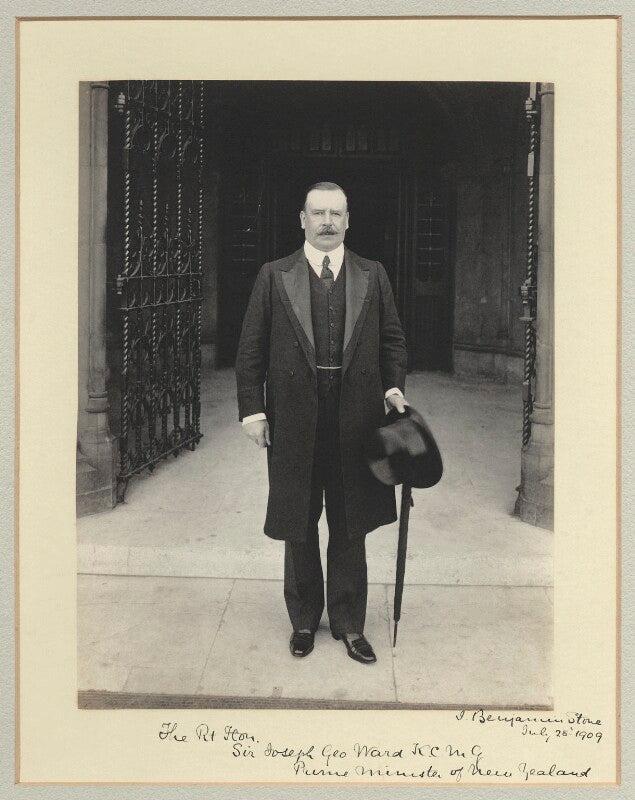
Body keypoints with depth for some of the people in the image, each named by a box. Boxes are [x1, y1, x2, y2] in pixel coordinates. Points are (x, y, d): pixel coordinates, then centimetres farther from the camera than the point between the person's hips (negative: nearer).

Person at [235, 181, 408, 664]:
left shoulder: (373, 276, 7)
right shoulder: (274, 277, 3)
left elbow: (392, 340, 11)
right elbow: (251, 350, 1)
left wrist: (393, 386, -5)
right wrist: (252, 410, -6)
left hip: (355, 422, 1)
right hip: (294, 423, -1)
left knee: (350, 528, 10)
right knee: (299, 529, 12)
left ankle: (349, 624, 25)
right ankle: (304, 620, 29)